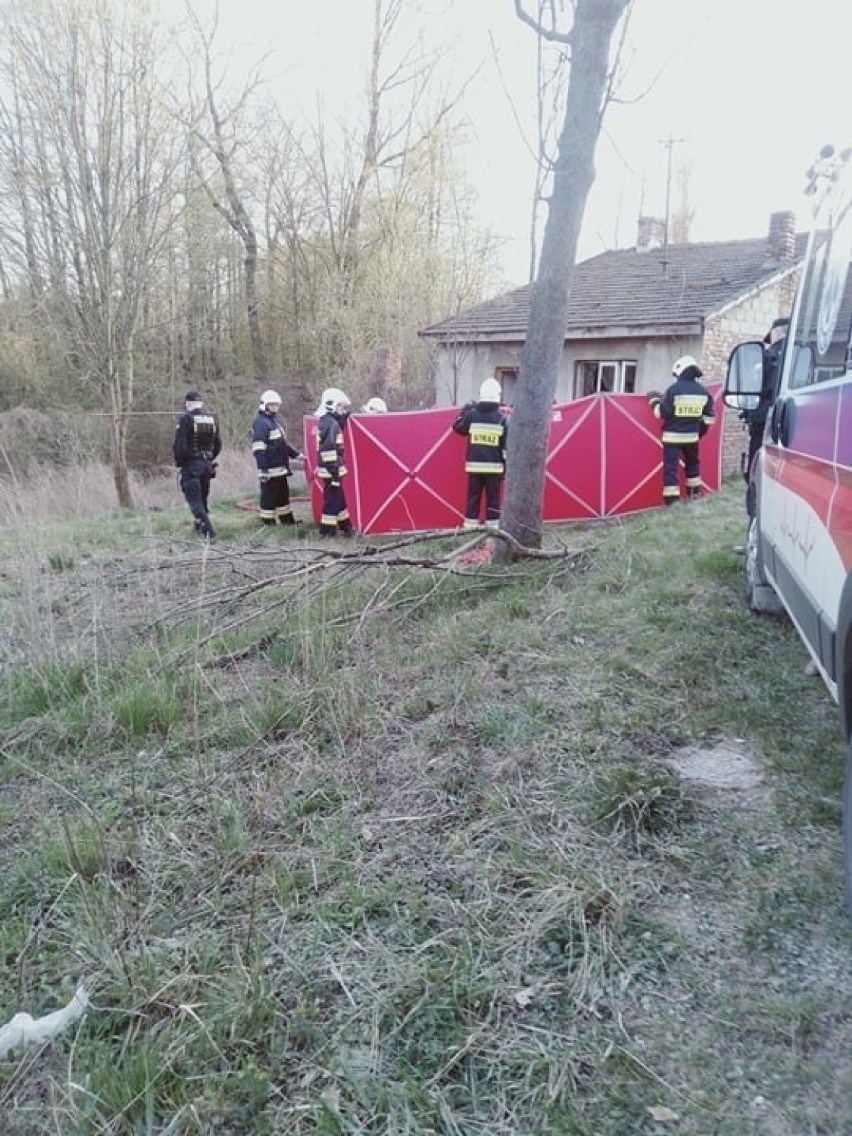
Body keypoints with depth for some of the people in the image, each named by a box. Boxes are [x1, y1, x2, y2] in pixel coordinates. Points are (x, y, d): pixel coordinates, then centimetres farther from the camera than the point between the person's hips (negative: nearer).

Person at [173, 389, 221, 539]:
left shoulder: (186, 419, -12)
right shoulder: (213, 418, 6)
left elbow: (180, 445, -16)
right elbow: (218, 444, 10)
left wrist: (179, 463, -2)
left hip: (191, 464, -6)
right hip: (207, 464, 6)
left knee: (194, 500, -2)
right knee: (203, 498, 19)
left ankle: (209, 532, -11)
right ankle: (200, 526, 35)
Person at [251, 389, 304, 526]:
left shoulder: (274, 421, 18)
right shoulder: (261, 423, -14)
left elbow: (283, 443, 28)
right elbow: (258, 449, -21)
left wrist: (296, 454, 25)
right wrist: (262, 469, -26)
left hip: (280, 468, 10)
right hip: (270, 469, -10)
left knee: (283, 494, 19)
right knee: (269, 497, -3)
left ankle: (287, 520, 31)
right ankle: (268, 523, 4)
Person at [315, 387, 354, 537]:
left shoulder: (326, 421, 11)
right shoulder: (331, 423, -18)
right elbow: (330, 451, -23)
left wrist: (345, 416, 16)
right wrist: (335, 474, -24)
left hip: (330, 469, 10)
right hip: (331, 470, -10)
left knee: (339, 498, 17)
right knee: (333, 499, -3)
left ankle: (345, 526, 27)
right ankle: (327, 530, 4)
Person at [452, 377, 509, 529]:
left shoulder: (472, 414, -2)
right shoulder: (502, 418, -3)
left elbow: (458, 428, 14)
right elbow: (507, 446, -3)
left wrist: (465, 411, 27)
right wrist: (506, 466, 3)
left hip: (474, 466, 1)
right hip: (494, 467, -1)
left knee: (473, 497, 8)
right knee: (493, 499, 4)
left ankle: (470, 527, 9)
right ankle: (492, 527, 5)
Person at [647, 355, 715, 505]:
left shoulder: (674, 389, -14)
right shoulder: (703, 391, 2)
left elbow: (662, 413, -13)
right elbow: (709, 417, 7)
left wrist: (654, 400, 4)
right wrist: (700, 431, 21)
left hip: (673, 435, -5)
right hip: (692, 435, 5)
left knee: (671, 465, -3)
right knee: (692, 463, 24)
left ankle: (671, 497, -7)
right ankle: (694, 492, 35)